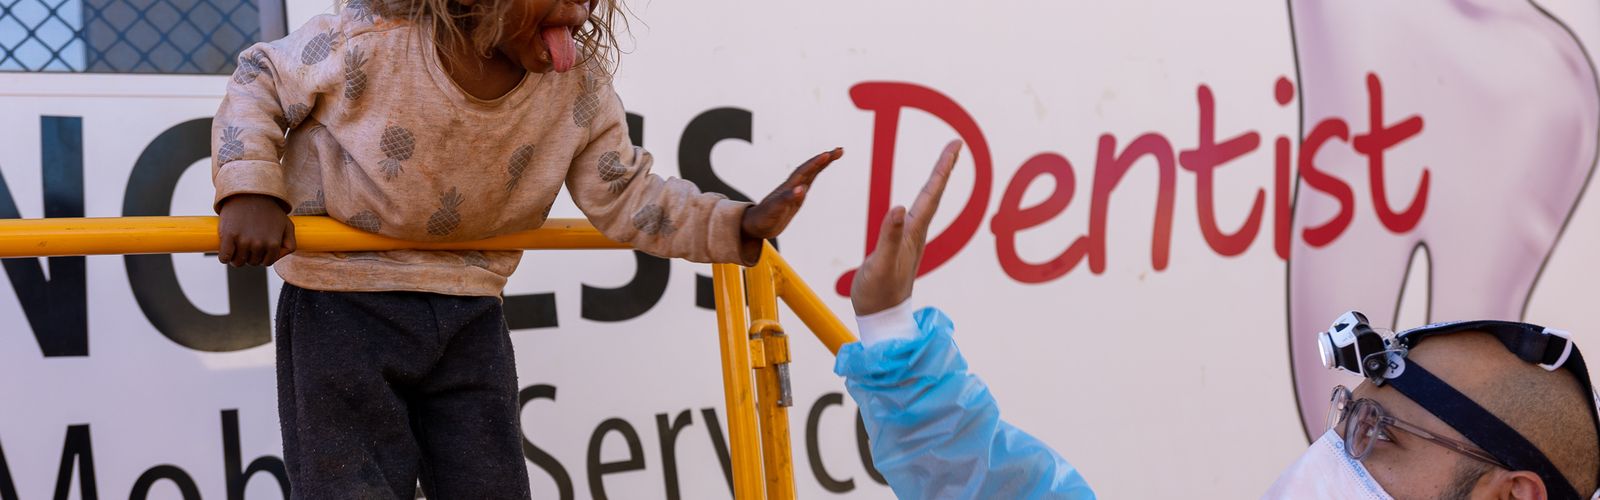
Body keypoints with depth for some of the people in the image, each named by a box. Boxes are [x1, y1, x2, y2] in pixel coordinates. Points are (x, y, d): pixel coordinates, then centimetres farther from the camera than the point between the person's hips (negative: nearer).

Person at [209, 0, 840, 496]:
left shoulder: (580, 89, -9)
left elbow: (627, 199, -2)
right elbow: (259, 84, -6)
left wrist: (739, 225, -16)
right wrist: (249, 191, -22)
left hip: (469, 319, 4)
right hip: (343, 306, -4)